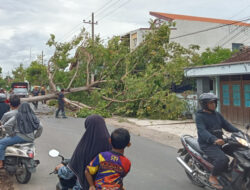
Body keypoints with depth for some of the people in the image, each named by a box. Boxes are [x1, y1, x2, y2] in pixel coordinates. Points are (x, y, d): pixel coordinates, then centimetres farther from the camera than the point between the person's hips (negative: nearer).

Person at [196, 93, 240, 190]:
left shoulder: (217, 114, 14)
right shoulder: (200, 116, -9)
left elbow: (227, 125, 15)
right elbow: (202, 131, -23)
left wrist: (239, 132, -2)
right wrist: (214, 140, -40)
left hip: (220, 142, 8)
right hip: (207, 144, -8)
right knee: (223, 159, -30)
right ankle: (213, 177, -6)